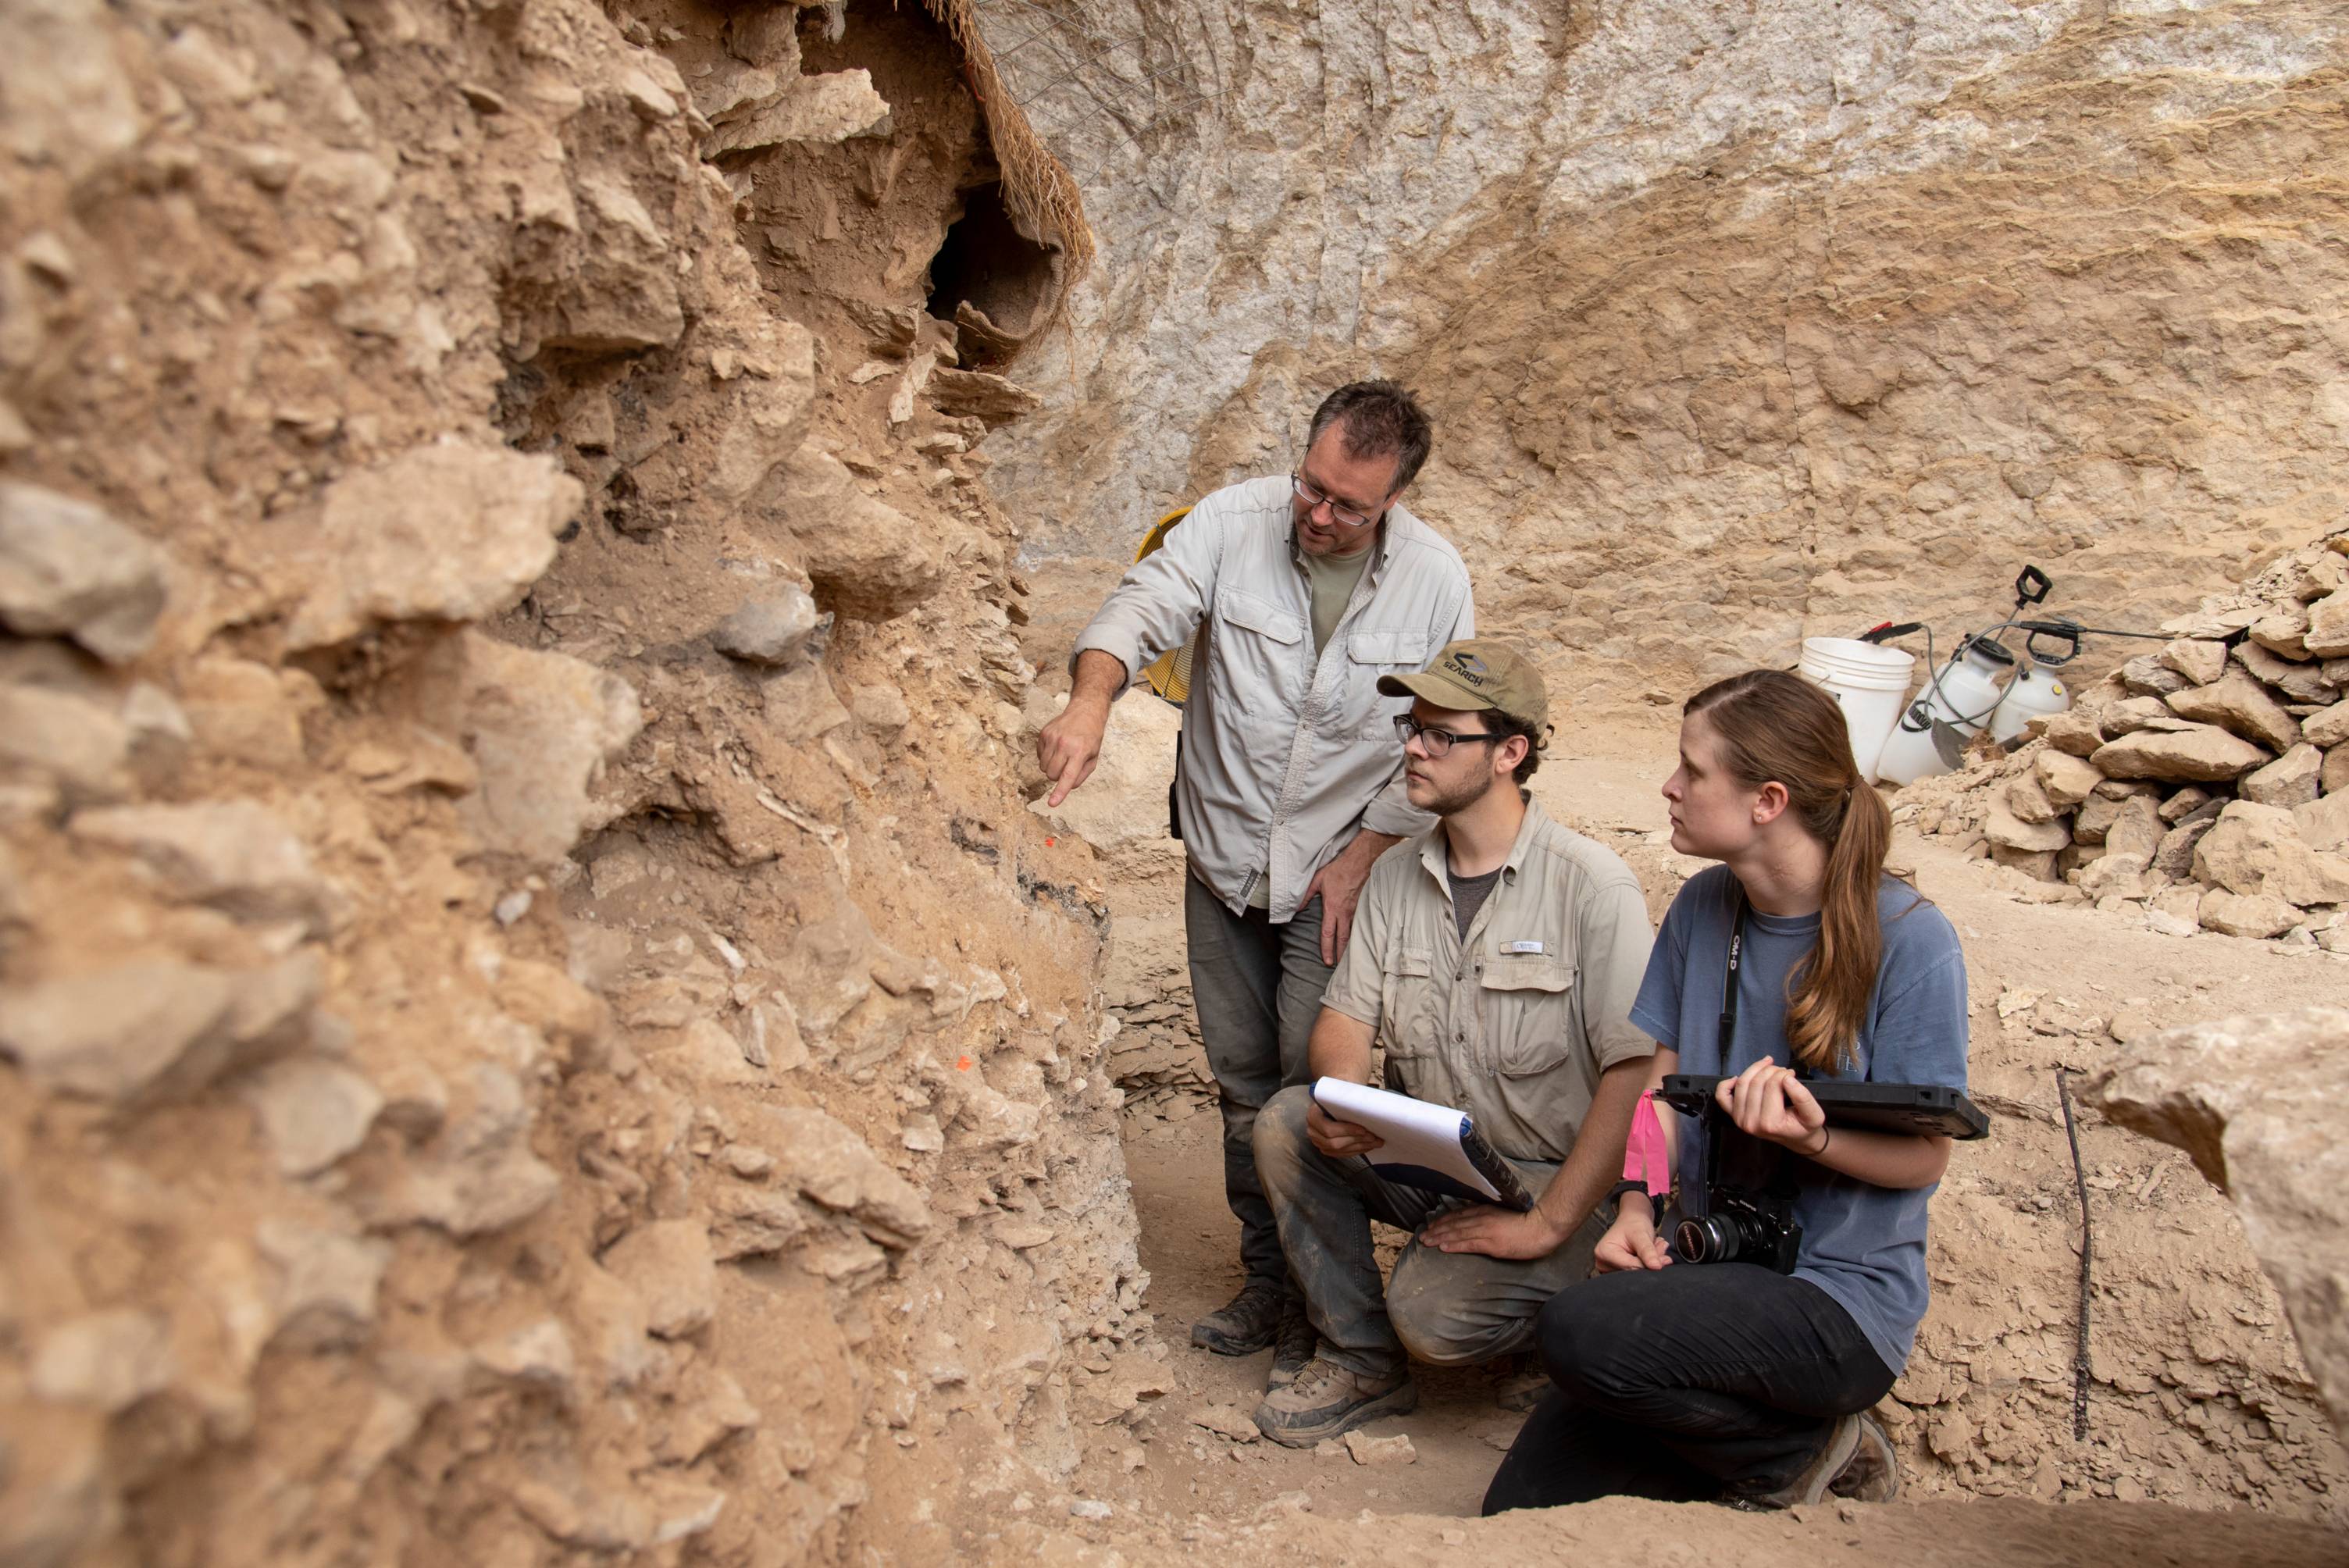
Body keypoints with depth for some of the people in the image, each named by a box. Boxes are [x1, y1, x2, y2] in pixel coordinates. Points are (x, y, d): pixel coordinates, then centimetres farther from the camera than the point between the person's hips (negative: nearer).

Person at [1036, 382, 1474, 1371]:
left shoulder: (1435, 579, -9)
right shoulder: (1234, 523, -10)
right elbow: (1144, 607, -19)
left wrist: (1362, 857, -7)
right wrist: (1092, 697, -41)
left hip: (1338, 872, -2)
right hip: (1224, 859, 2)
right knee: (1243, 1079, 11)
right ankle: (1268, 1275, 27)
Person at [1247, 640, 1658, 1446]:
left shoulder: (1592, 884, -15)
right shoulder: (1395, 875, 4)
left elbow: (1636, 1070, -19)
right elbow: (1345, 1016, 4)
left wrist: (1550, 1223, -22)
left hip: (1550, 1172, -5)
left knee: (1436, 1315, -27)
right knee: (1285, 1123, -18)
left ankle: (1554, 1288, 9)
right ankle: (1362, 1362, -2)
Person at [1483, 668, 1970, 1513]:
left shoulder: (1909, 939, -15)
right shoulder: (1702, 906, 3)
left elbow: (1924, 1156, -10)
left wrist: (1813, 1135, -30)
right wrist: (1637, 1210, -6)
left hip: (1842, 1295, -6)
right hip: (1703, 1263, 6)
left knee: (1581, 1331, -32)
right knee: (1522, 1510, -5)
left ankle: (1801, 1460, -4)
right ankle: (1747, 1427, 15)